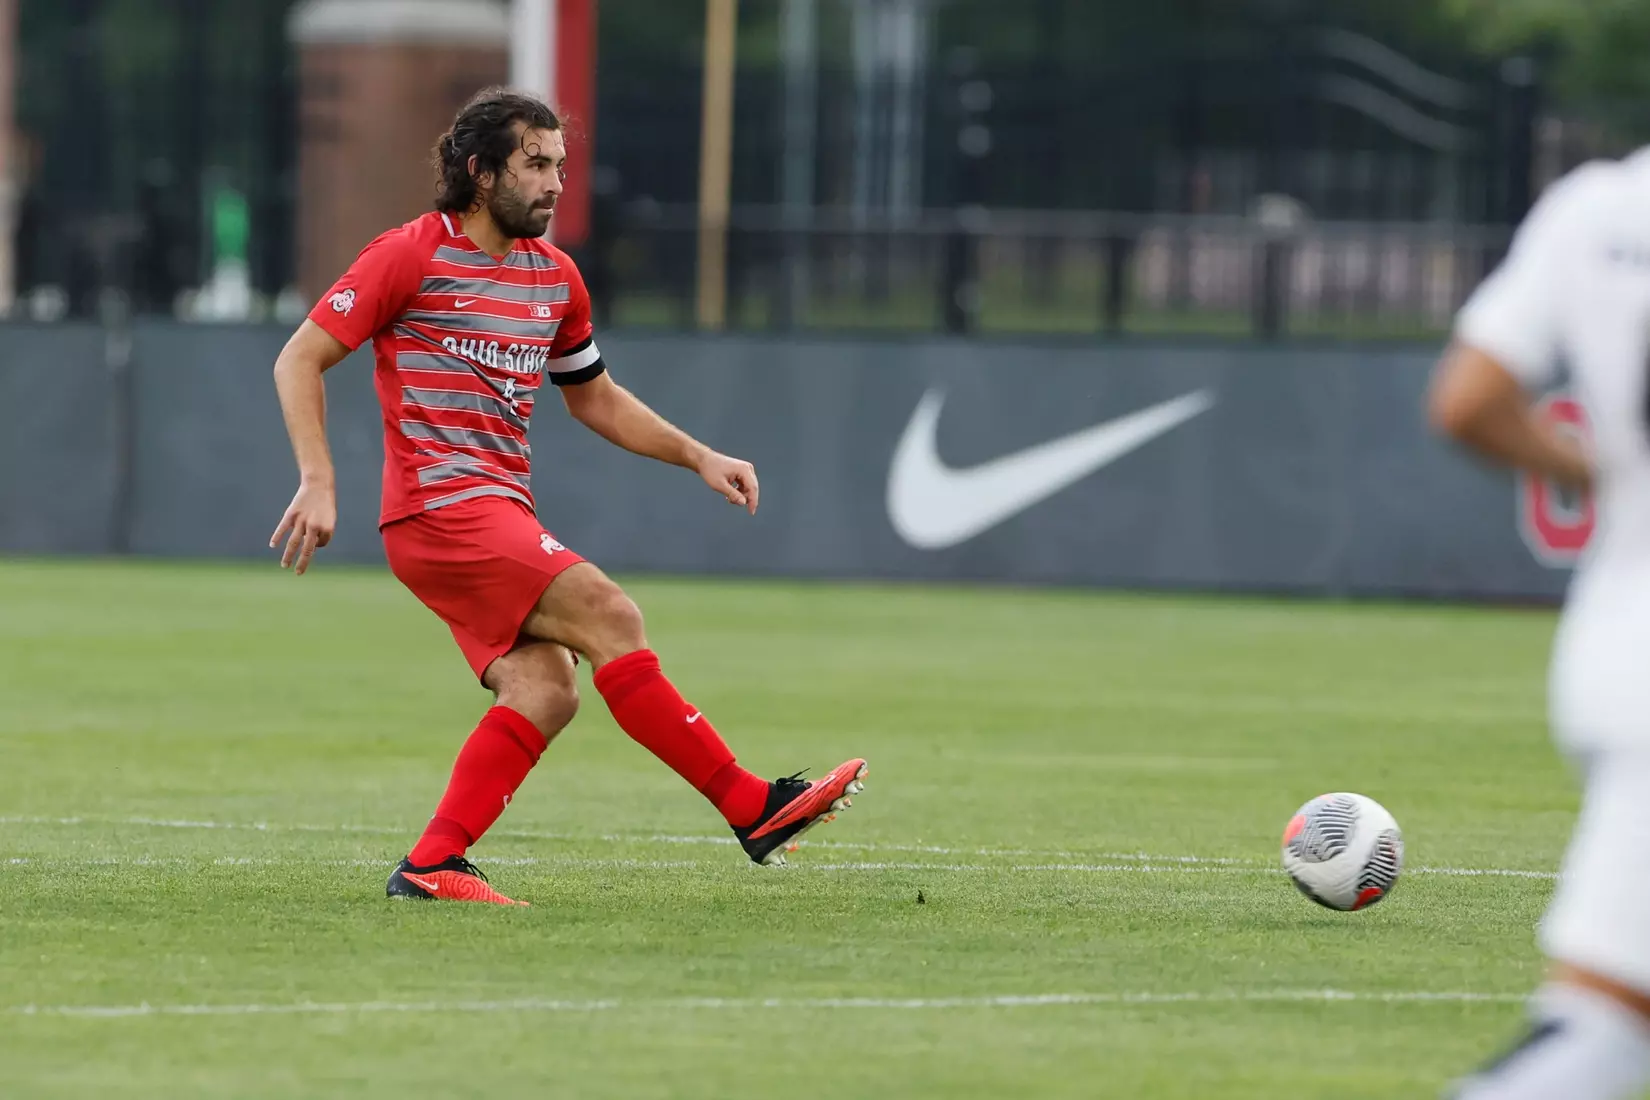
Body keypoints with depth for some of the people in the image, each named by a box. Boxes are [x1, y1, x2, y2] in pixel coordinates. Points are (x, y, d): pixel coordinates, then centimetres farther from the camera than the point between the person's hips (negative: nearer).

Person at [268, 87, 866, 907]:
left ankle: (430, 866, -6)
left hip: (501, 515, 8)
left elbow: (593, 396, 29)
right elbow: (300, 359, -5)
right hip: (439, 507, -8)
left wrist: (698, 457, 17)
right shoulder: (412, 255, -5)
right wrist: (318, 483, -16)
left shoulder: (554, 276, 16)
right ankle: (753, 809, -19)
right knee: (609, 618, -19)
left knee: (545, 692, -11)